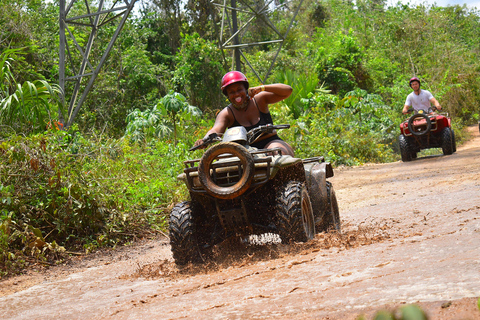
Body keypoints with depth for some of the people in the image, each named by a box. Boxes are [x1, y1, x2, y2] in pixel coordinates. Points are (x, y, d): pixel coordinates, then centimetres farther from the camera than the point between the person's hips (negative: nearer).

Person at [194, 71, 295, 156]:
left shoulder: (259, 100, 1)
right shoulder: (226, 113, 0)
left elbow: (287, 91, -6)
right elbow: (216, 130, -19)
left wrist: (261, 88, -19)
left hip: (270, 143, -1)